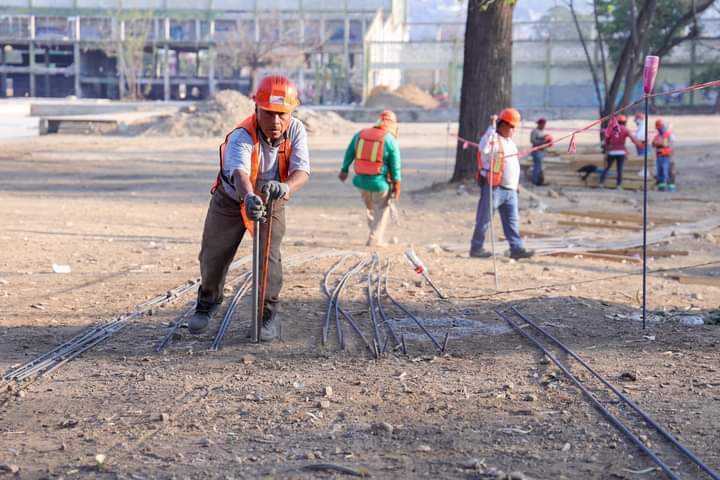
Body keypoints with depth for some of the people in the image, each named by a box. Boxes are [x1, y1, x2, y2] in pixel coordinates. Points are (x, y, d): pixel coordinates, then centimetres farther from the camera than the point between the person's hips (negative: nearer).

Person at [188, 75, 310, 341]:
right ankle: (207, 303, 36)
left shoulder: (296, 131, -23)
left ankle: (269, 314, 5)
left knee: (268, 256, -15)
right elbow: (240, 172, -54)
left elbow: (301, 171, -36)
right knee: (213, 255, 7)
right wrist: (249, 197, -76)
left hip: (270, 202, 1)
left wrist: (285, 187, -59)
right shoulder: (242, 137, -35)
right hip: (231, 199, -1)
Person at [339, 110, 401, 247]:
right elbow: (395, 165, -8)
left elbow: (349, 154, 11)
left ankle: (375, 236, 29)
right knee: (382, 210, 13)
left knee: (370, 208, 23)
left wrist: (344, 170, 24)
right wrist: (397, 185, -1)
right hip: (379, 182, -4)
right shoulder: (390, 140, -10)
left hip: (361, 180, 4)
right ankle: (375, 239, 8)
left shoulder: (360, 134, 2)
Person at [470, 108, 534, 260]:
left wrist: (516, 184, 25)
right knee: (484, 219, -1)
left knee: (512, 221, 5)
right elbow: (483, 149, -33)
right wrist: (492, 127, -32)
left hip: (510, 189, 8)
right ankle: (476, 248, 7)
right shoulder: (492, 138, -9)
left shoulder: (510, 142, 19)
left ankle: (517, 248, 4)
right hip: (494, 188, -8)